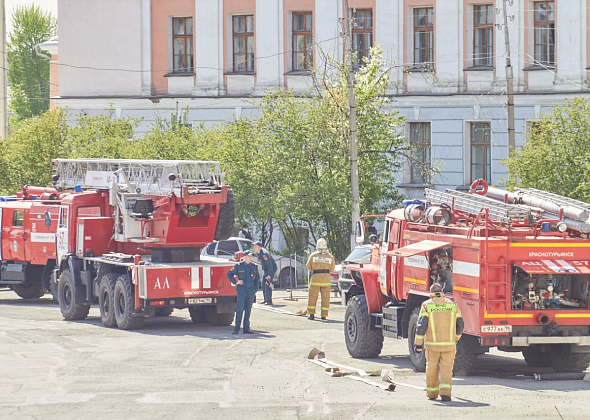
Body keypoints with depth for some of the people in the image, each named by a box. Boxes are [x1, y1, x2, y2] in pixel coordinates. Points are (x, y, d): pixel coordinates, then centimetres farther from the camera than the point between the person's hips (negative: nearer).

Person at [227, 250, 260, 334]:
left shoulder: (254, 266, 8)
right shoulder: (238, 266, -1)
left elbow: (257, 279, 15)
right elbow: (229, 274, 7)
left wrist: (255, 290, 8)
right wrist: (235, 282, -3)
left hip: (251, 292, 3)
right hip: (241, 290, -3)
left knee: (248, 310, 6)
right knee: (240, 309, -10)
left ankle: (246, 328, 11)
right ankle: (236, 328, -8)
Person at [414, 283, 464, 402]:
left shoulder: (427, 305, 0)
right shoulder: (452, 304, 7)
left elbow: (421, 325, -8)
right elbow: (459, 324, 12)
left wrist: (418, 344, -5)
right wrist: (455, 338, 29)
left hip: (432, 344, -1)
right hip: (449, 345, 1)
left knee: (432, 369, 14)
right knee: (446, 369, 0)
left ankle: (432, 393, 23)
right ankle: (445, 393, -17)